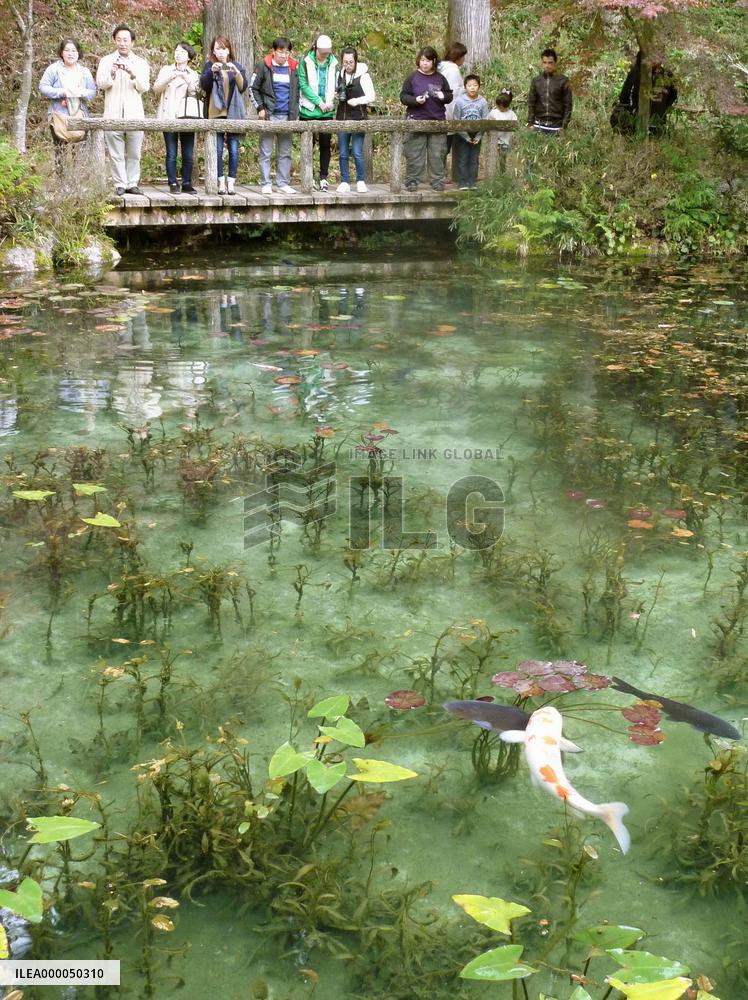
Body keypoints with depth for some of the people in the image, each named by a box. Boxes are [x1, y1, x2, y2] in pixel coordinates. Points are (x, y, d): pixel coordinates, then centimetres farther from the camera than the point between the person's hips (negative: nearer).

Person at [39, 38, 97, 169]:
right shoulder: (53, 69, 2)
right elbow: (43, 87, -4)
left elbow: (93, 92, 8)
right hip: (59, 117, -3)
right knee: (61, 150, -9)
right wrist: (62, 92, -16)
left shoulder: (85, 72, 13)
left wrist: (81, 93, -14)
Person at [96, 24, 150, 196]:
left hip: (134, 114, 1)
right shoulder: (106, 61, 11)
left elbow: (144, 87, 1)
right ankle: (120, 185, 2)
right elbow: (101, 84, 0)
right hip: (113, 114, -1)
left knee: (134, 153, 1)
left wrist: (134, 75, -19)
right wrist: (111, 74, -20)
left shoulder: (141, 63, 13)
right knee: (116, 153, -3)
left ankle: (132, 184, 9)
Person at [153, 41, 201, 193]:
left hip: (186, 117, 1)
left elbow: (194, 92, -1)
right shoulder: (166, 71, 14)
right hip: (169, 116, -1)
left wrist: (187, 80, -20)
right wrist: (169, 78, -14)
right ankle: (173, 184, -2)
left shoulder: (193, 75, 17)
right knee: (171, 154, -5)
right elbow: (156, 88, 1)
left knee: (188, 154, -1)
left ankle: (187, 184, 6)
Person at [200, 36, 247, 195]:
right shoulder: (209, 66, 9)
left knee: (233, 149, -3)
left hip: (233, 113, 1)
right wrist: (211, 72, -21)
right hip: (216, 114, -1)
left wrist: (236, 72, -16)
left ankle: (231, 182, 2)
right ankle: (221, 182, 0)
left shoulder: (237, 66, 13)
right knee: (218, 149, -5)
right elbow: (204, 85, -6)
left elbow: (243, 87, 0)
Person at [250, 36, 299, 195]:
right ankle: (265, 184, 2)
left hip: (287, 116, 4)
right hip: (269, 115, -4)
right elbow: (253, 88, 2)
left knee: (285, 152, 6)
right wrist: (260, 108, -7)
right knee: (265, 152, -2)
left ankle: (283, 184, 12)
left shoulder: (293, 68, 12)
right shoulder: (263, 67, 0)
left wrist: (296, 114, 13)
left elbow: (296, 92, 20)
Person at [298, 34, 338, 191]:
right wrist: (319, 102, -14)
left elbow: (335, 85, 7)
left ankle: (323, 177, 11)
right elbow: (303, 85, -10)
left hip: (328, 111, 2)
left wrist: (330, 102, -8)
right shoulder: (306, 62, -5)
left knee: (325, 144, 4)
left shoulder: (333, 63, 3)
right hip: (309, 110, -2)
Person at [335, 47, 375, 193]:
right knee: (343, 153, 5)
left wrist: (357, 100, -23)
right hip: (342, 117, 5)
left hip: (358, 118, -5)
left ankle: (361, 181, 6)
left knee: (357, 152, -8)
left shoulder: (363, 75, -6)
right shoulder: (340, 74, 9)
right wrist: (336, 95, 0)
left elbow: (371, 97, -7)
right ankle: (345, 182, 12)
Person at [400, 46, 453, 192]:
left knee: (437, 154, 4)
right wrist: (416, 100, -18)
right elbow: (403, 97, 0)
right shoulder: (413, 77, 2)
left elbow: (450, 96, 13)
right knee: (414, 154, -2)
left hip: (437, 121, 2)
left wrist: (443, 96, -9)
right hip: (416, 120, -2)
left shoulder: (440, 78, 8)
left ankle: (437, 181, 12)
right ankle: (411, 182, 6)